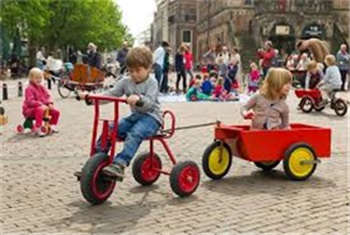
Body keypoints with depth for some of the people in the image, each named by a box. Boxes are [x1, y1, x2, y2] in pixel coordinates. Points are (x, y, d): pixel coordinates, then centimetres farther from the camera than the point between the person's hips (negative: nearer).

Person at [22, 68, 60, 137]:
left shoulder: (42, 87, 10)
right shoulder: (29, 88, -15)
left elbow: (47, 96, 10)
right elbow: (30, 101, -24)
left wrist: (50, 103, -12)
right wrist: (40, 105, -34)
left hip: (43, 107, 7)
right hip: (30, 109, -7)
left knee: (56, 112, -4)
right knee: (39, 110, -42)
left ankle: (52, 125, 16)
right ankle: (38, 129, -37)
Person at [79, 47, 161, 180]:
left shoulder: (151, 82, -10)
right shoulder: (126, 82, 7)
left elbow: (150, 103, -25)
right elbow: (111, 94, 3)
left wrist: (139, 98, -48)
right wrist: (90, 96, -10)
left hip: (151, 117, -6)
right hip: (135, 116, 7)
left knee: (134, 134, -37)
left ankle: (119, 165, -49)